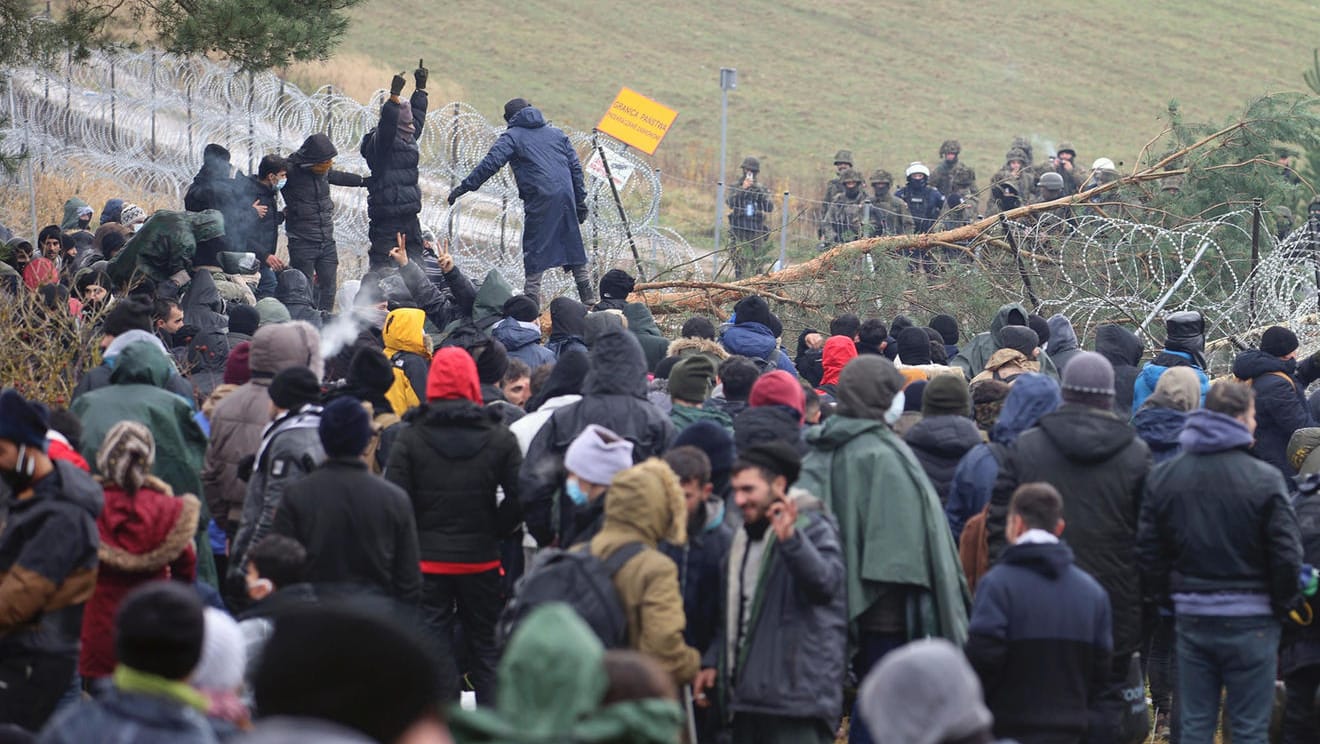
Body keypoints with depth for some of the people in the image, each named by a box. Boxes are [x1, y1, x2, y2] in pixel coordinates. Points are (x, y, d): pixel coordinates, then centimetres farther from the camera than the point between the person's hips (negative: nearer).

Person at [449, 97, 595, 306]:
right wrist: (580, 200, 20)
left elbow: (490, 163, -7)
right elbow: (575, 166, 18)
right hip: (566, 195, 5)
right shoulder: (556, 133, 21)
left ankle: (532, 310, -6)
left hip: (540, 200, -5)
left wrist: (464, 187, -6)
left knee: (534, 251, -1)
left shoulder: (513, 136, 5)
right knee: (573, 247, 14)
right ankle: (588, 301, 16)